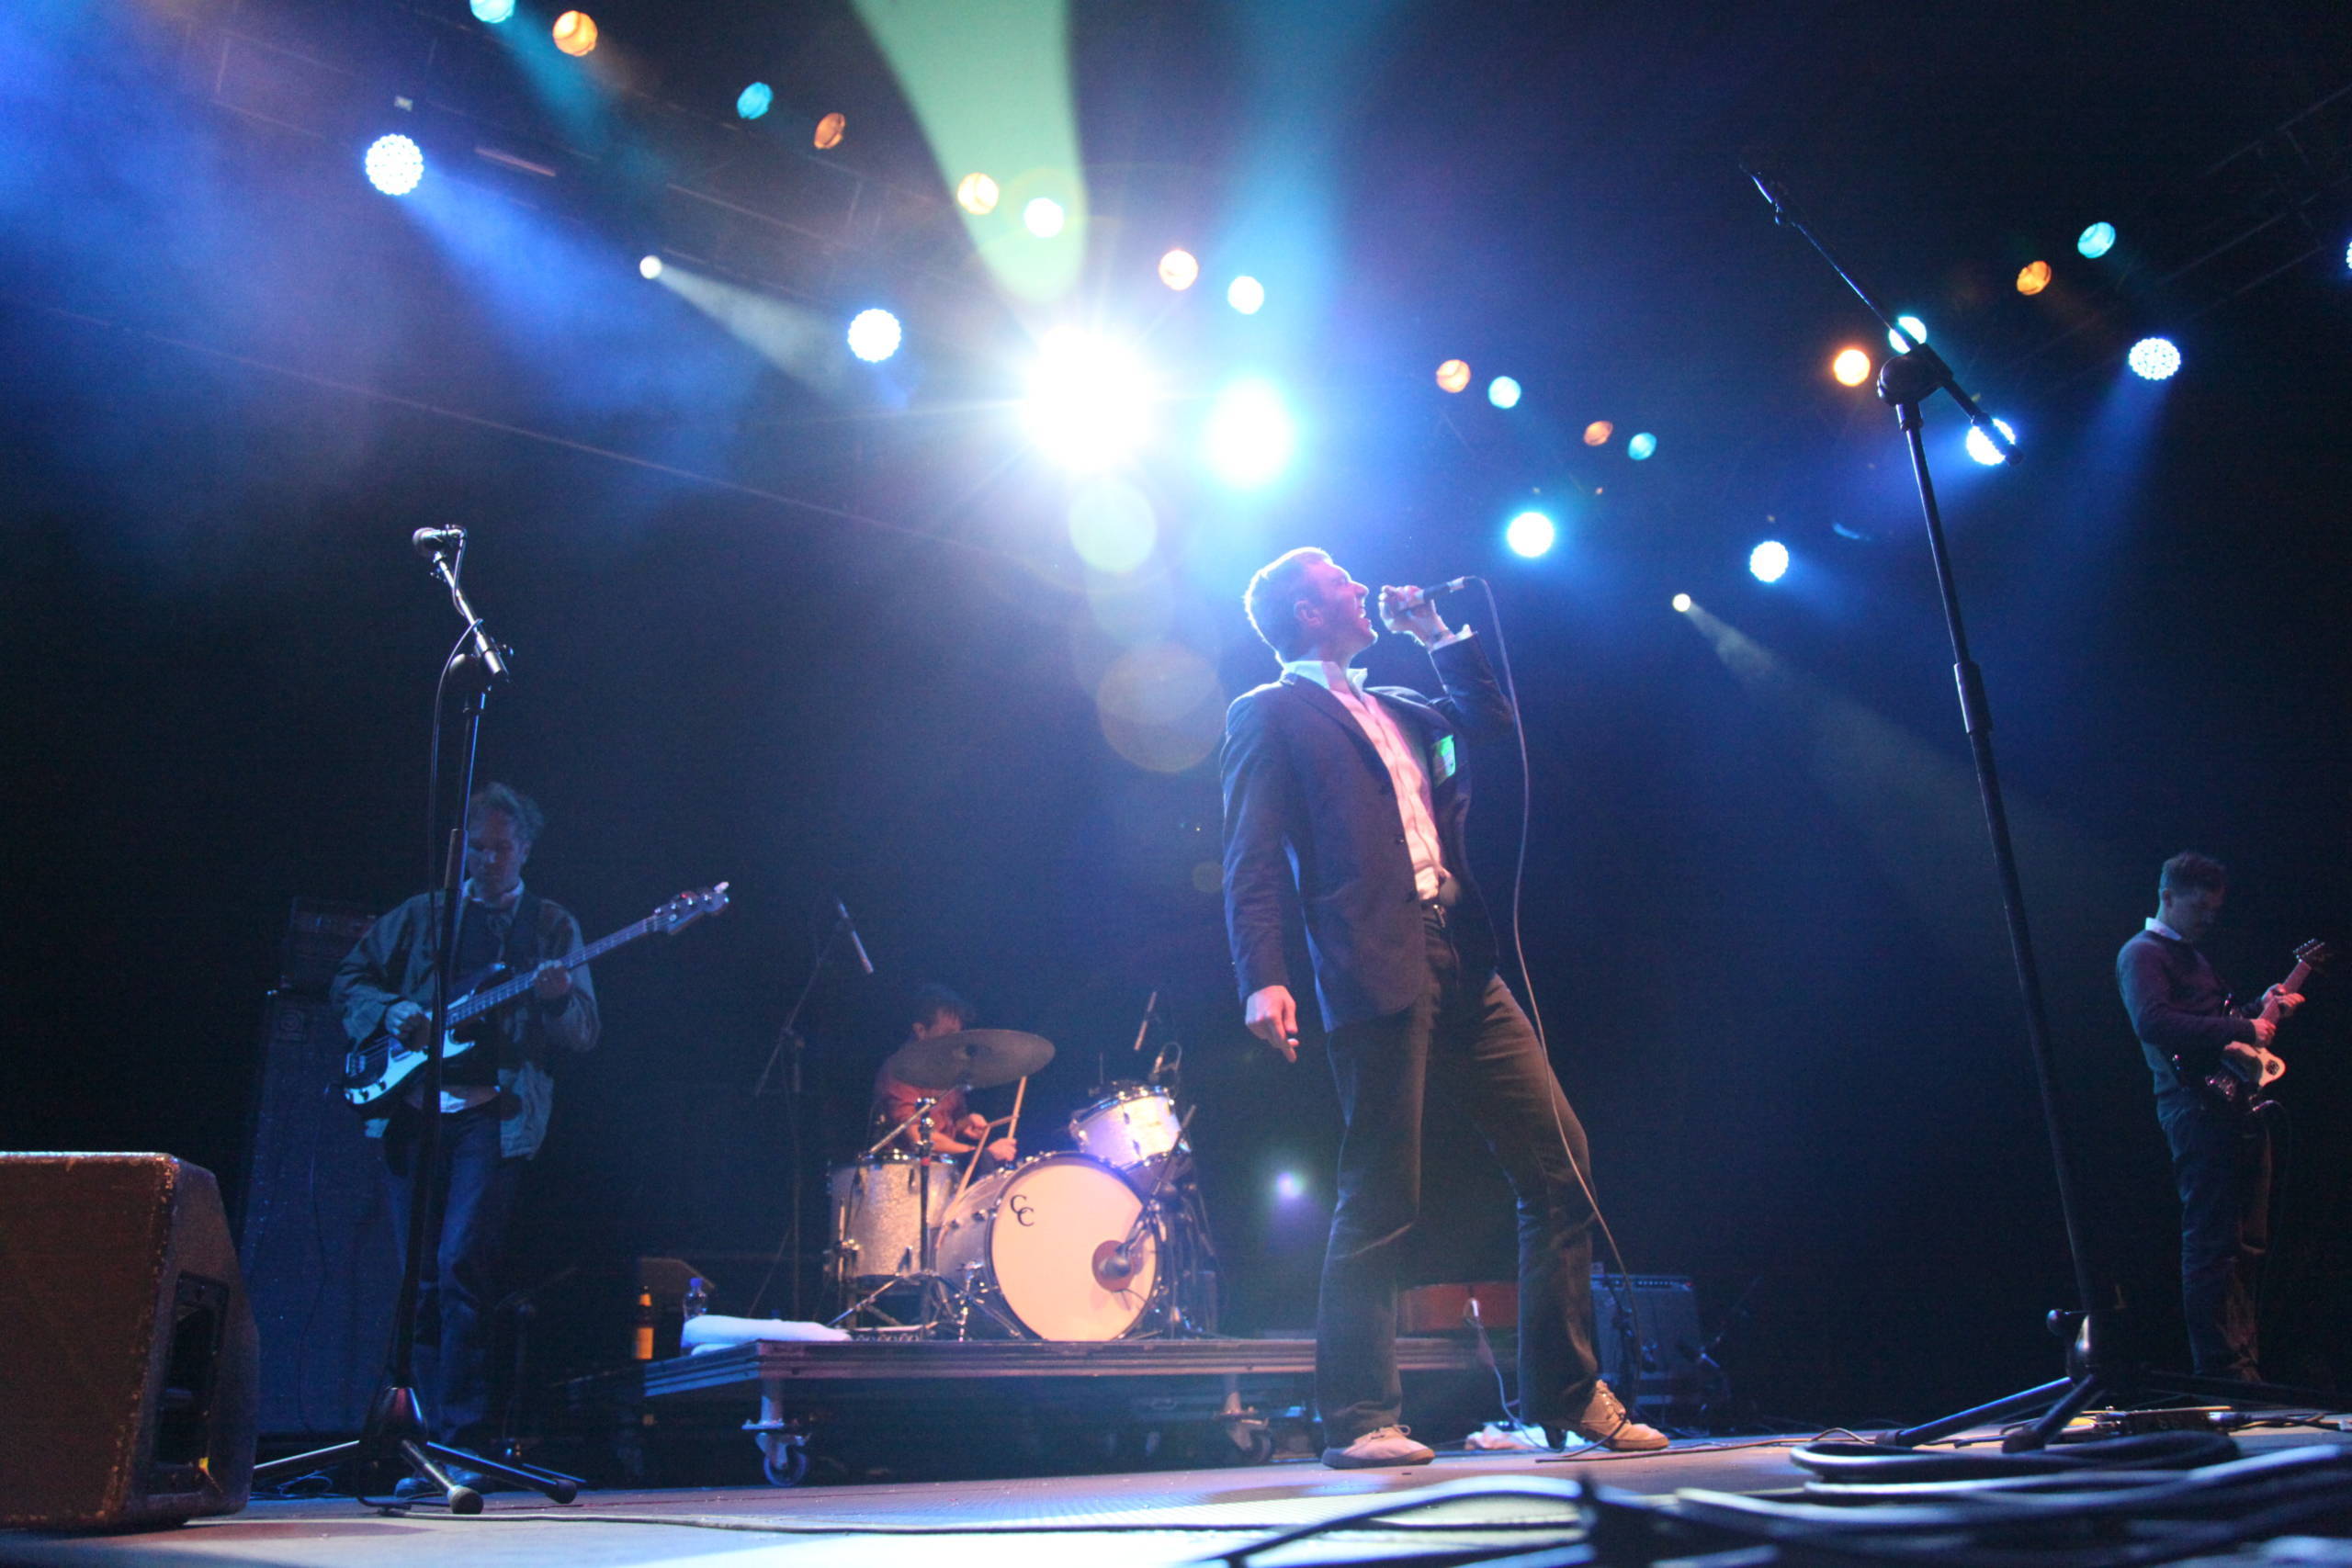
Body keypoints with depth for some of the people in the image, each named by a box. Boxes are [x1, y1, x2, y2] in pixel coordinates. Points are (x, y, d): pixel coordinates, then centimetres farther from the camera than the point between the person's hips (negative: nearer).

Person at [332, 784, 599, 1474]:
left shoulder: (552, 925, 10)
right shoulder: (423, 914, 16)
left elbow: (585, 1034, 5)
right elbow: (350, 978, 18)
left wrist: (558, 1000, -18)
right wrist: (392, 1011, -2)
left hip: (493, 1114, -3)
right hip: (413, 1111, 3)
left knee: (463, 1266, -16)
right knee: (422, 1281, 5)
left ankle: (464, 1440, -12)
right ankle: (434, 1432, 14)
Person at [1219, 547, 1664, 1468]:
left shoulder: (1398, 710, 26)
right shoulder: (1270, 714, 4)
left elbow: (1495, 724, 30)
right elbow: (1251, 865, -5)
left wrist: (1438, 634, 25)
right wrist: (1262, 979, -18)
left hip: (1463, 968, 7)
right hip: (1380, 973, -7)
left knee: (1560, 1166, 5)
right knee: (1380, 1202, -6)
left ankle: (1568, 1399, 15)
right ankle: (1359, 1421, 6)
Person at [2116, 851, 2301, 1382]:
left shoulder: (2191, 956, 25)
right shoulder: (2142, 953, -5)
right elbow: (2153, 1022, -23)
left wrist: (2261, 1008, 17)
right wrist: (2241, 1028, -19)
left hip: (2237, 1106, 10)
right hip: (2197, 1110, -10)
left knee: (2248, 1245, 10)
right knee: (2212, 1244, -10)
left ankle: (2245, 1365, 15)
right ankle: (2224, 1371, -8)